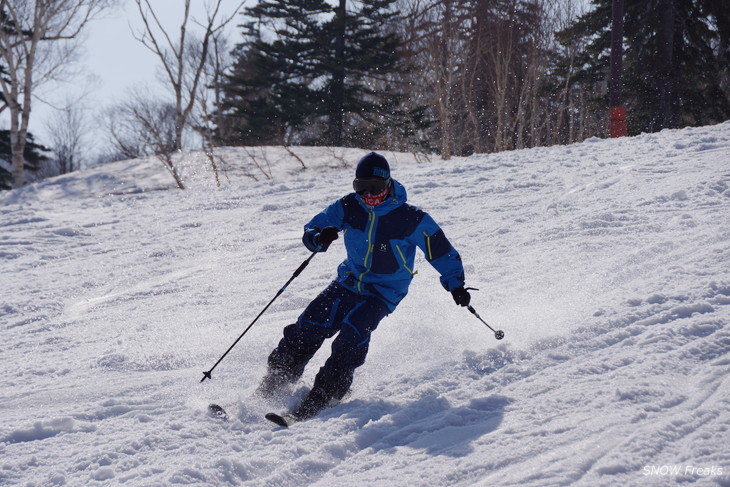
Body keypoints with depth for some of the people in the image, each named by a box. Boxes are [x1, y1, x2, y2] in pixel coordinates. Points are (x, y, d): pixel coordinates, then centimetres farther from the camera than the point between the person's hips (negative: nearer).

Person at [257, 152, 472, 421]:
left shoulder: (411, 219, -15)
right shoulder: (348, 207, -5)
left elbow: (441, 251, -5)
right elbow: (310, 230, 0)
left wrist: (455, 284, -15)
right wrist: (319, 238, -24)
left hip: (382, 294, -4)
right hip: (348, 282, 4)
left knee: (352, 334, -29)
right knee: (309, 326, -11)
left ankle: (323, 396, -25)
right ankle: (271, 388, 1)